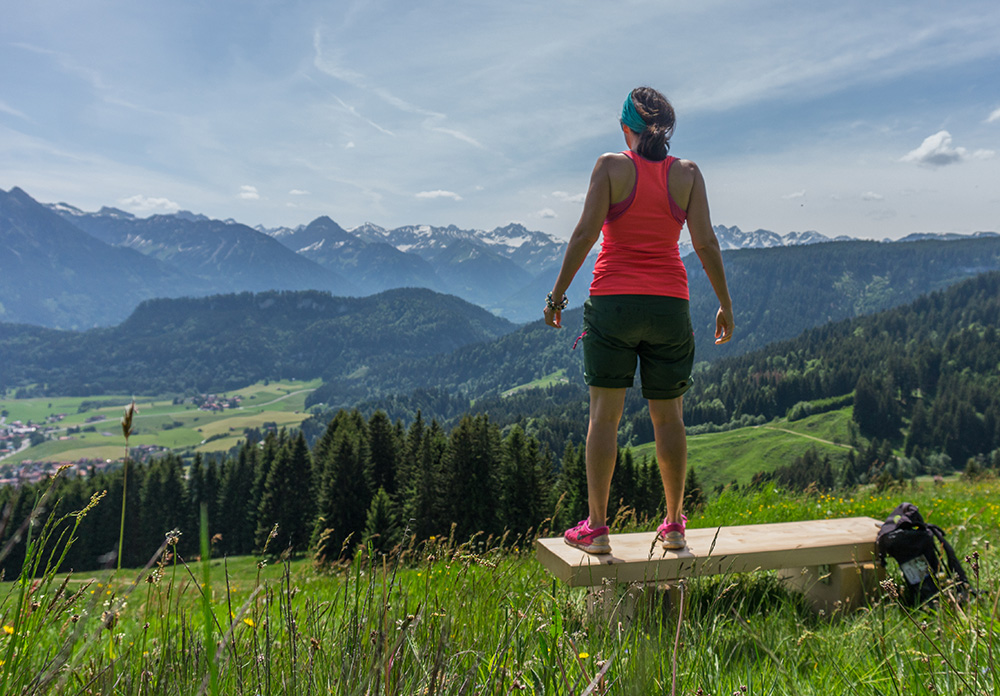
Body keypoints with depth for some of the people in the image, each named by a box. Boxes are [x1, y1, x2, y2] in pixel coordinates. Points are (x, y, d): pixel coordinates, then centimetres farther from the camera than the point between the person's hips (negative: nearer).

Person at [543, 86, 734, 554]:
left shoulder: (610, 166, -1)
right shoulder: (687, 174, 5)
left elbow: (585, 234, -8)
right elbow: (706, 243, 0)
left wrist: (557, 293, -2)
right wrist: (725, 305, 8)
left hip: (613, 301, -2)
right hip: (669, 304, 2)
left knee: (604, 415, 3)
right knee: (668, 417, 11)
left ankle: (596, 528, 5)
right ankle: (673, 525, 21)